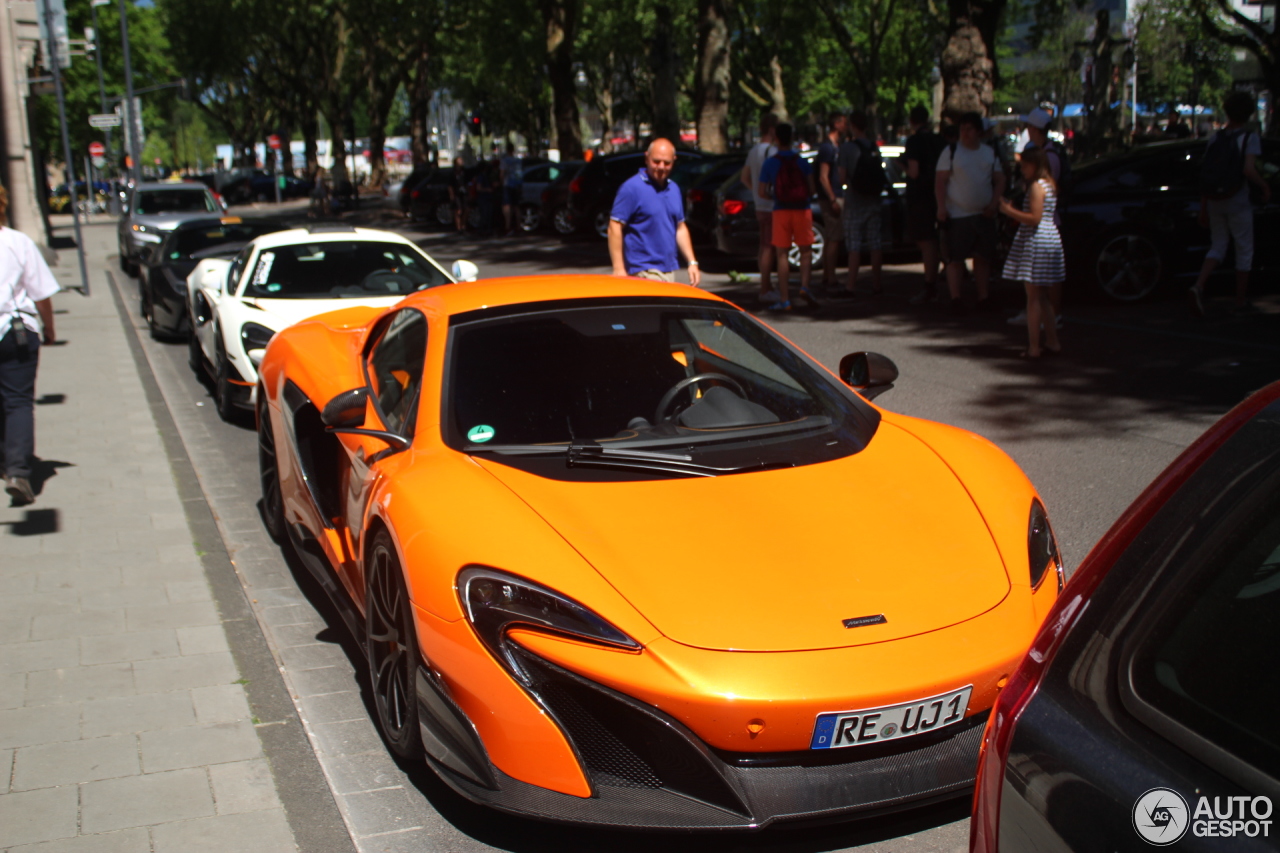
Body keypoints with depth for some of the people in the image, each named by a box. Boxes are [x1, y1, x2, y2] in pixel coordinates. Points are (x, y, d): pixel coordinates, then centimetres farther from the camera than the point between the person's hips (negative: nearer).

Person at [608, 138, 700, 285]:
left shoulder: (674, 189, 13)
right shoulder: (631, 188, -9)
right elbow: (615, 227, -12)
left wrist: (692, 262, 13)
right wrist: (618, 269, -18)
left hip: (670, 270, 8)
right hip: (643, 272, -8)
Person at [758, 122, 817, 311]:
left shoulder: (769, 163, -2)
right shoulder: (802, 161, 1)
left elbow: (762, 193, -3)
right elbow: (811, 188, -1)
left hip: (781, 211, -1)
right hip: (802, 210, 1)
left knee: (782, 254, 1)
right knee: (805, 250, 14)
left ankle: (784, 299, -2)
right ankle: (804, 285, -7)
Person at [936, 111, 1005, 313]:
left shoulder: (990, 153, 11)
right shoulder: (951, 151, 0)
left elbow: (1000, 180, 12)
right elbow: (940, 182, -4)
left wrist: (994, 204, -3)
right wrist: (941, 208, -15)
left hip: (984, 214, 4)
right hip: (957, 215, -4)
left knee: (983, 257, 7)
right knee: (955, 259, -4)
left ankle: (984, 297, 14)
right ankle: (955, 299, 2)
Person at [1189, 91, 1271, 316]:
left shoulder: (1215, 138, 4)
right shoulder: (1250, 138, -9)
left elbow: (1204, 175, 4)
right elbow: (1249, 170, -22)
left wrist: (1203, 208, 10)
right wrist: (1265, 187, -5)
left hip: (1214, 202, 4)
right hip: (1238, 202, -4)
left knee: (1218, 247, 14)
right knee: (1244, 250, 11)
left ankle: (1198, 286, -10)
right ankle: (1241, 298, 18)